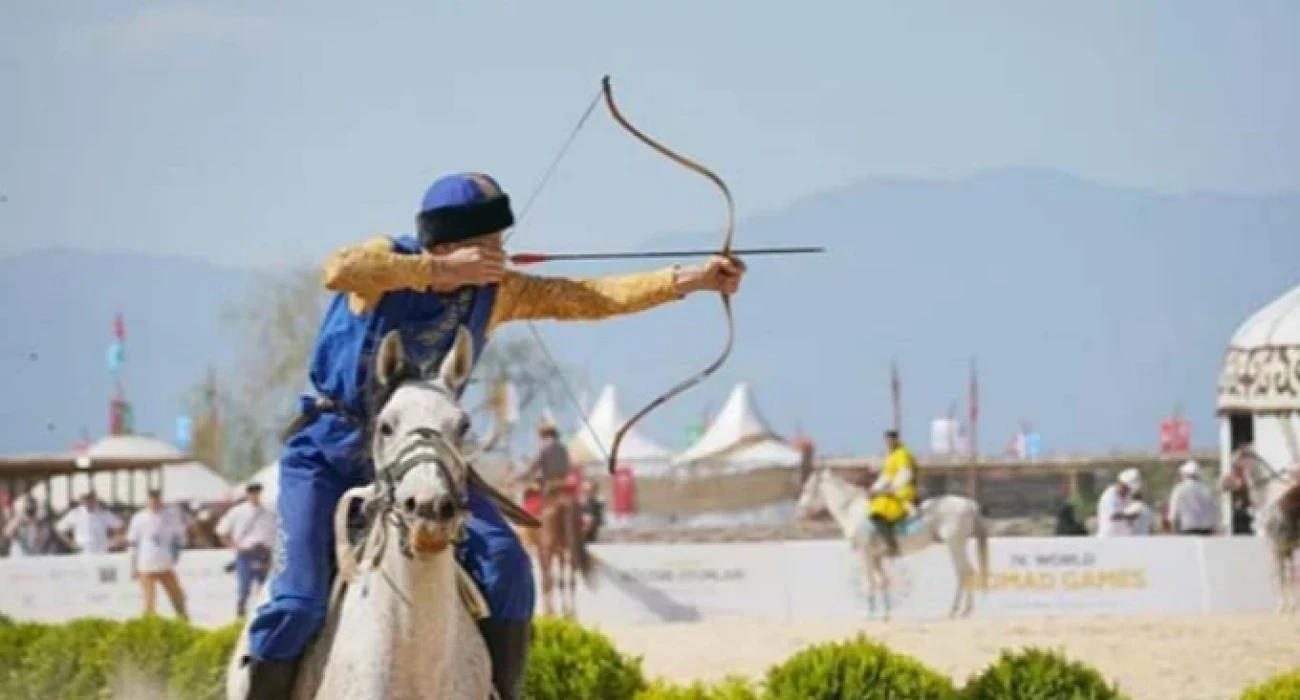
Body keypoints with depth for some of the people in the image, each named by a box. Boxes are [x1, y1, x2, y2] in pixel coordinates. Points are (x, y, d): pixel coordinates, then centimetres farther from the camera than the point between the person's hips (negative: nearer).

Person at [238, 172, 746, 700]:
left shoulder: (496, 291, -2)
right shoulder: (388, 260, -15)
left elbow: (591, 299, -3)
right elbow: (339, 271, -38)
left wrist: (690, 279, -11)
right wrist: (443, 270, -35)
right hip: (329, 453, -4)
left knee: (505, 566, -14)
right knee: (297, 605, -17)